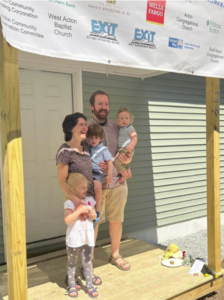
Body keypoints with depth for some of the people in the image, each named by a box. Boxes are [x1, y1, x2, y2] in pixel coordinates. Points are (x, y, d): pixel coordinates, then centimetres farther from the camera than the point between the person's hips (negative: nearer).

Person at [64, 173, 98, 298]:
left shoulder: (89, 200, 0)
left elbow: (94, 215, 11)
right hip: (74, 239, -4)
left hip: (88, 238, 4)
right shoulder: (70, 203, -17)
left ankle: (89, 285, 28)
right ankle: (72, 285, 31)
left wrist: (92, 214, -12)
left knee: (87, 262, 15)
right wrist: (80, 210, -30)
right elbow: (67, 220, -28)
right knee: (72, 263, 15)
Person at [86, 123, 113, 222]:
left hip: (97, 173, -2)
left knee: (97, 187, -29)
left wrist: (109, 175, -5)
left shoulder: (103, 149, 8)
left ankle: (97, 210, -9)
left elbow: (109, 162, 4)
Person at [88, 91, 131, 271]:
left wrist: (127, 160, -9)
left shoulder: (117, 127, 9)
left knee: (116, 220, 15)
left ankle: (115, 255, 35)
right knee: (93, 222, 3)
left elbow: (124, 152, 13)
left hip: (117, 181, 4)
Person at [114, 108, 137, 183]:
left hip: (127, 149, -9)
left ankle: (125, 175, -8)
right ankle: (129, 173, 45)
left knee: (117, 161, -19)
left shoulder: (129, 128, -12)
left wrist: (131, 145, -37)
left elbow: (134, 137, -23)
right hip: (121, 150, 9)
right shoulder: (120, 128, 11)